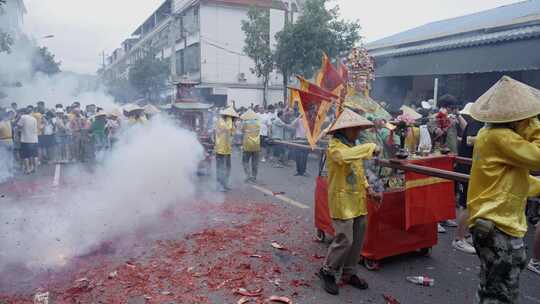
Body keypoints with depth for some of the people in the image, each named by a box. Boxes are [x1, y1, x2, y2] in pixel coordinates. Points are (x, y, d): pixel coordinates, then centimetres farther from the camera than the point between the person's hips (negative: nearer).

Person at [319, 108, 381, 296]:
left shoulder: (352, 145, 14)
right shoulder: (335, 146, -14)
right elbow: (345, 156, -38)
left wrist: (368, 188, 11)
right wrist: (370, 147, -29)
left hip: (357, 201, 9)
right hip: (342, 201, -8)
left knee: (357, 239, 12)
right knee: (345, 239, -7)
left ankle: (349, 273, 29)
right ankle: (327, 272, 14)